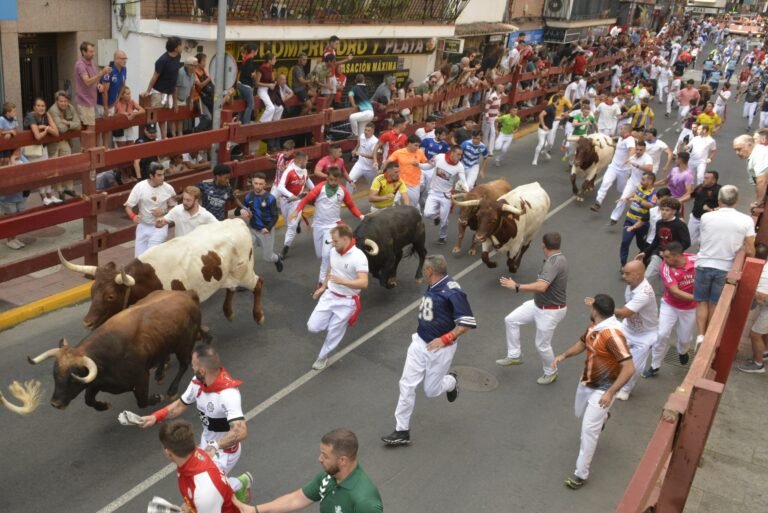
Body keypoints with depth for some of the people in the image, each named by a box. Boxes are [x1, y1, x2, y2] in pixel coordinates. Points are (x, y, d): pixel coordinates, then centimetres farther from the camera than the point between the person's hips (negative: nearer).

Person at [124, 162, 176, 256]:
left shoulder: (168, 188, -9)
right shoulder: (139, 187, -11)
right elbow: (128, 206, -7)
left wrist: (163, 212, -16)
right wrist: (133, 216, -27)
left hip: (160, 227, -2)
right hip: (143, 226, 2)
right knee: (139, 257, 6)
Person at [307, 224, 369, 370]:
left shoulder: (358, 257, -24)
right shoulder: (334, 252, -2)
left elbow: (364, 283, -32)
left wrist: (342, 281, -43)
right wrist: (323, 287, 21)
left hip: (347, 301, -6)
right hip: (329, 295, 6)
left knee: (334, 333, 6)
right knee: (313, 326, 3)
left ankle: (322, 357, 32)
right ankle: (334, 325, 33)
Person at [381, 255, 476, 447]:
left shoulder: (452, 291, -23)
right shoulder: (433, 287, 0)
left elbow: (468, 322, -23)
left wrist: (445, 339, -27)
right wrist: (420, 332, 14)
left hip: (440, 348, -7)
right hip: (420, 343, 7)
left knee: (431, 391, 9)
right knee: (406, 385, 2)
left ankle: (451, 382, 43)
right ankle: (402, 431, 12)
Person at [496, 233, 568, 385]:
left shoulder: (554, 263, -31)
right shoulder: (556, 258, 0)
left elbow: (541, 287, -43)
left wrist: (516, 286, -38)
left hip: (550, 311, -10)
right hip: (538, 304, 10)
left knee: (542, 345, 6)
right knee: (511, 320, 8)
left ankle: (550, 373, 33)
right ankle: (514, 356, 22)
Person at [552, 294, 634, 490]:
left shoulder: (612, 334, -32)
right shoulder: (594, 325, -5)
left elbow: (629, 368, -34)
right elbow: (583, 343, 16)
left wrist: (610, 392, -36)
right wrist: (564, 355, 0)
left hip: (603, 388, -9)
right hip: (586, 382, 9)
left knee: (588, 430, -10)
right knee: (580, 412, 30)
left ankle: (581, 474, 2)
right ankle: (601, 416, 64)